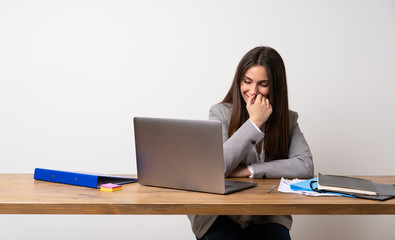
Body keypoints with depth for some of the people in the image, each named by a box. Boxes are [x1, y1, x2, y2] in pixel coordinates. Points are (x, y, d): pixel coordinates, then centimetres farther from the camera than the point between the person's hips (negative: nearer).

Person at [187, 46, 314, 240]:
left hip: (267, 218, 2)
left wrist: (248, 170, -12)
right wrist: (254, 122, -13)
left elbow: (305, 167, -7)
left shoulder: (287, 120, 8)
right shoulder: (221, 113, 2)